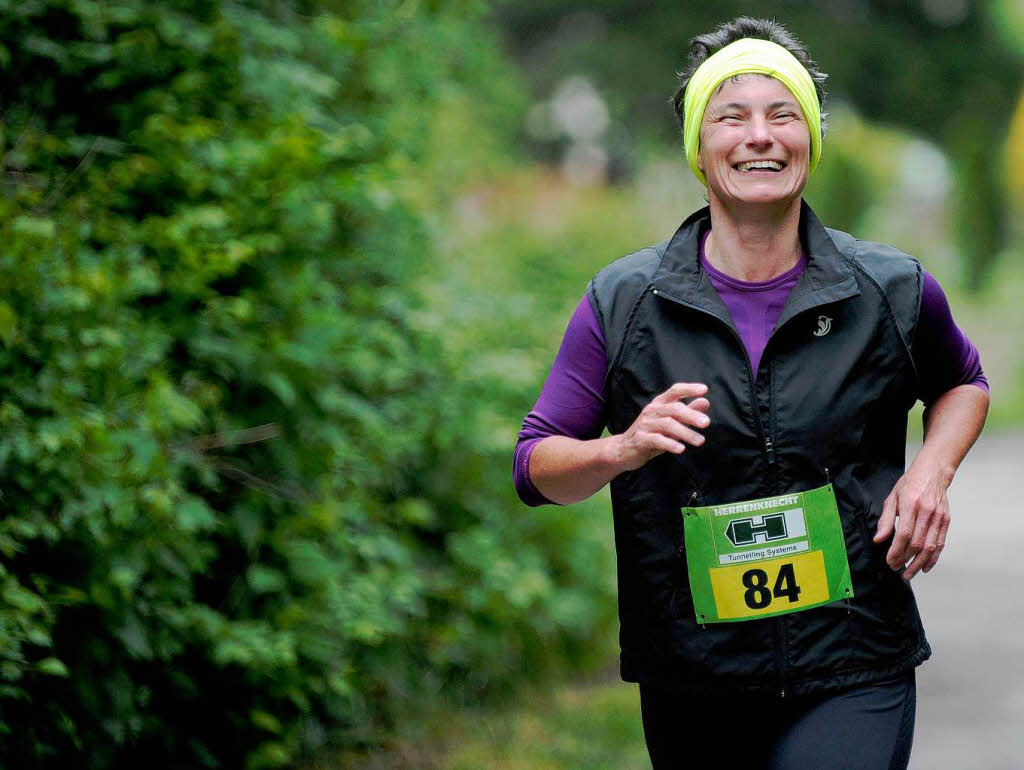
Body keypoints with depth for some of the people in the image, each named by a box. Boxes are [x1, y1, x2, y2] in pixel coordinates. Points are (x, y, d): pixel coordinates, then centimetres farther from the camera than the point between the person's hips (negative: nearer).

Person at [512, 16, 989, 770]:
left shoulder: (893, 292, 1)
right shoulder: (621, 303, 0)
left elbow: (962, 382, 22)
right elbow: (536, 465, 2)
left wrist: (931, 471, 2)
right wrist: (622, 450, -19)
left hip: (852, 680, -1)